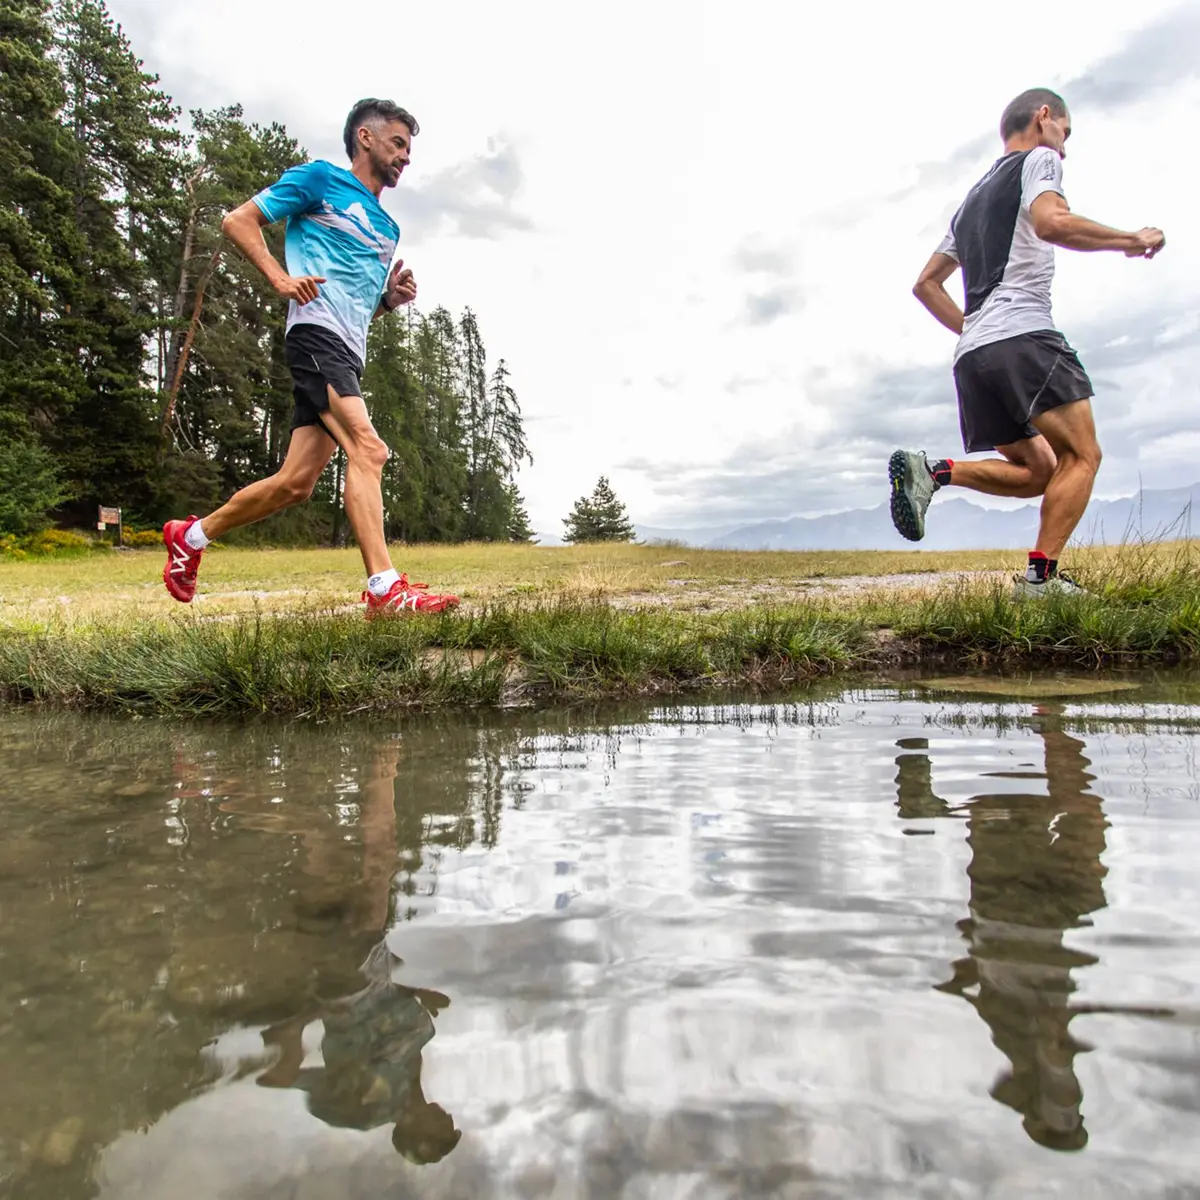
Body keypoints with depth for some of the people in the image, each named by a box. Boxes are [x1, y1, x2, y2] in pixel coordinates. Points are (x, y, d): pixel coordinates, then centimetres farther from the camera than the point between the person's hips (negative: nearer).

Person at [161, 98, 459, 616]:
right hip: (316, 334, -8)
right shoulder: (319, 178, 8)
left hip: (348, 354, 8)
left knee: (296, 482, 4)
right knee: (367, 449, -25)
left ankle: (191, 535, 22)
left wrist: (391, 300, 12)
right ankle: (385, 588, -31)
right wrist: (281, 277, -12)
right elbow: (237, 221, 4)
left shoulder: (387, 228, 28)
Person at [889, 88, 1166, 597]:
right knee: (1081, 456, -3)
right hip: (1024, 337, -8)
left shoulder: (972, 199, 30)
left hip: (972, 356, 8)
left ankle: (930, 470, -8)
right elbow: (1052, 222, -15)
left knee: (1038, 472, 12)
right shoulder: (1037, 160, 7)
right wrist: (1132, 240, -4)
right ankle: (1041, 579, -14)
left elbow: (925, 284, 28)